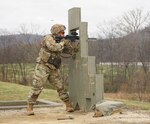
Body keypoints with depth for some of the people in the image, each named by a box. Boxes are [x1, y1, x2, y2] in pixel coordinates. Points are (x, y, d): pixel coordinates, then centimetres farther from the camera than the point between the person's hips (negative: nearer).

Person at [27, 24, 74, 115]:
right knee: (37, 88, -8)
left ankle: (69, 105, 9)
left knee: (60, 87, 3)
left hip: (53, 69, 7)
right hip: (43, 67, -7)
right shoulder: (49, 38, -9)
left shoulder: (59, 42, 13)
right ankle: (29, 108, 0)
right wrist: (63, 43, -12)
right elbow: (54, 47, -27)